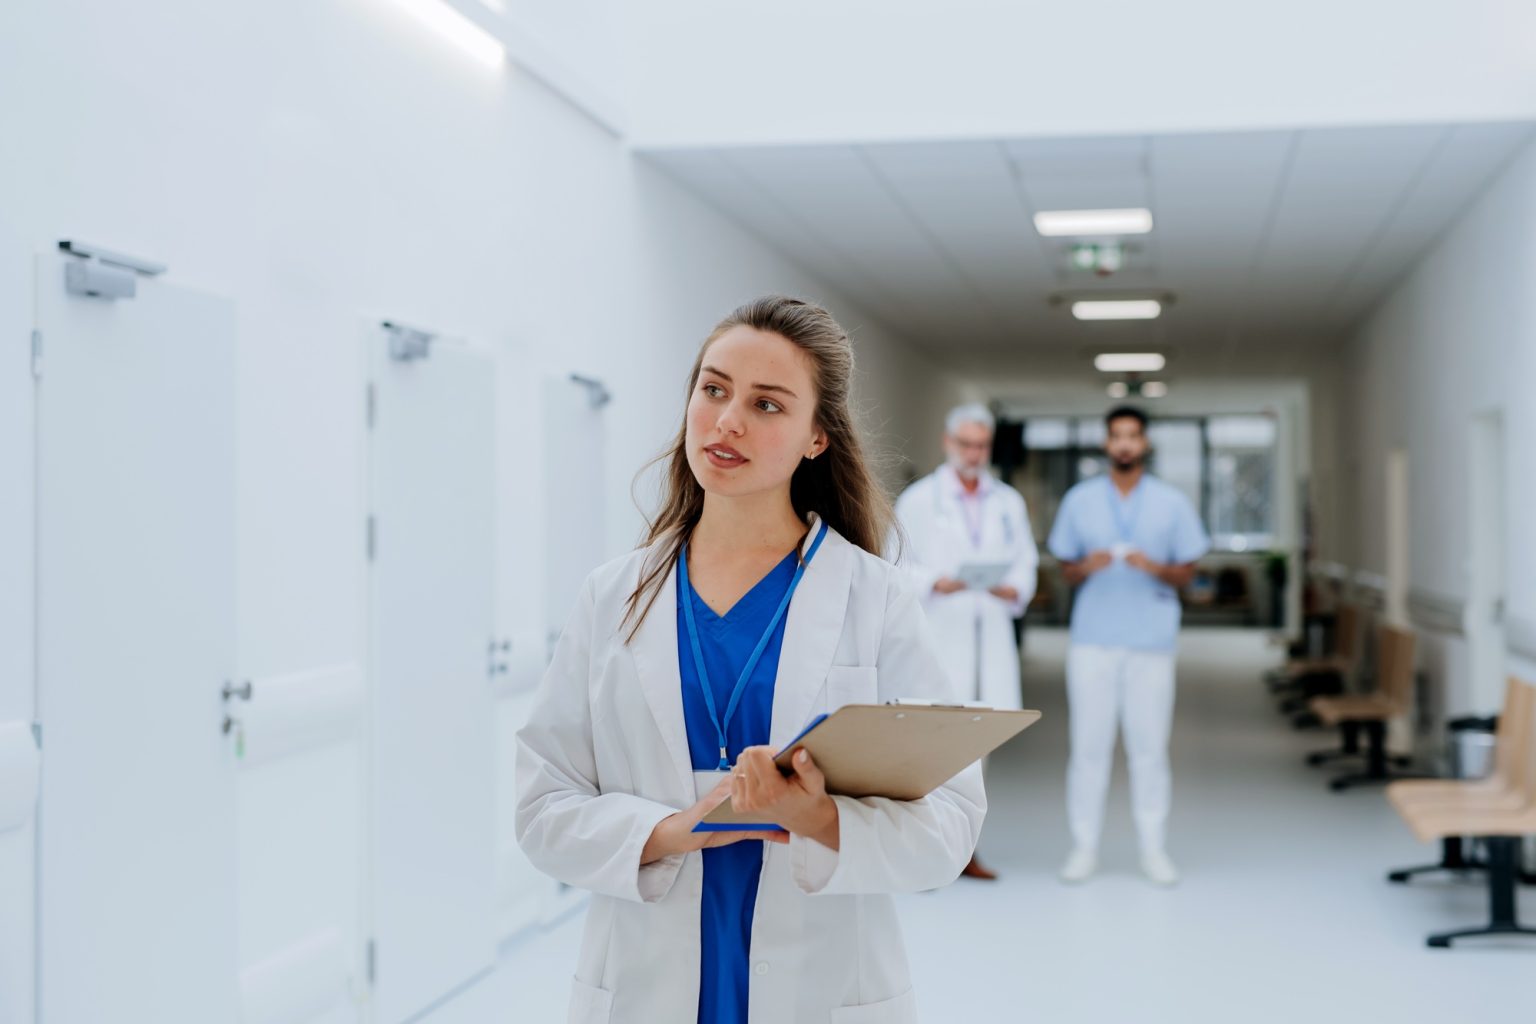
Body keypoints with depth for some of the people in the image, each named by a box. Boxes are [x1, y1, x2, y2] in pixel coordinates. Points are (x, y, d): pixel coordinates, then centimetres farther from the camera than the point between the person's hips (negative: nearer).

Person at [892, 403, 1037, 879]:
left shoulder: (1009, 502, 16)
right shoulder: (918, 499, 3)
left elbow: (1025, 560, 13)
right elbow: (897, 564, -1)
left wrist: (1016, 590, -7)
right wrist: (933, 584, -18)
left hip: (991, 636, 4)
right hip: (936, 636, -4)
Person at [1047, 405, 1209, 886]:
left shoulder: (1172, 503, 6)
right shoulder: (1079, 500, 8)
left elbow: (1186, 572, 7)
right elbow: (1067, 571, 10)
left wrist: (1154, 568, -13)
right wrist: (1086, 567, -12)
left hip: (1150, 639, 0)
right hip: (1093, 638, 0)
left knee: (1149, 746, 1)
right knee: (1089, 743, 0)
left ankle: (1154, 849, 9)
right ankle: (1084, 847, 7)